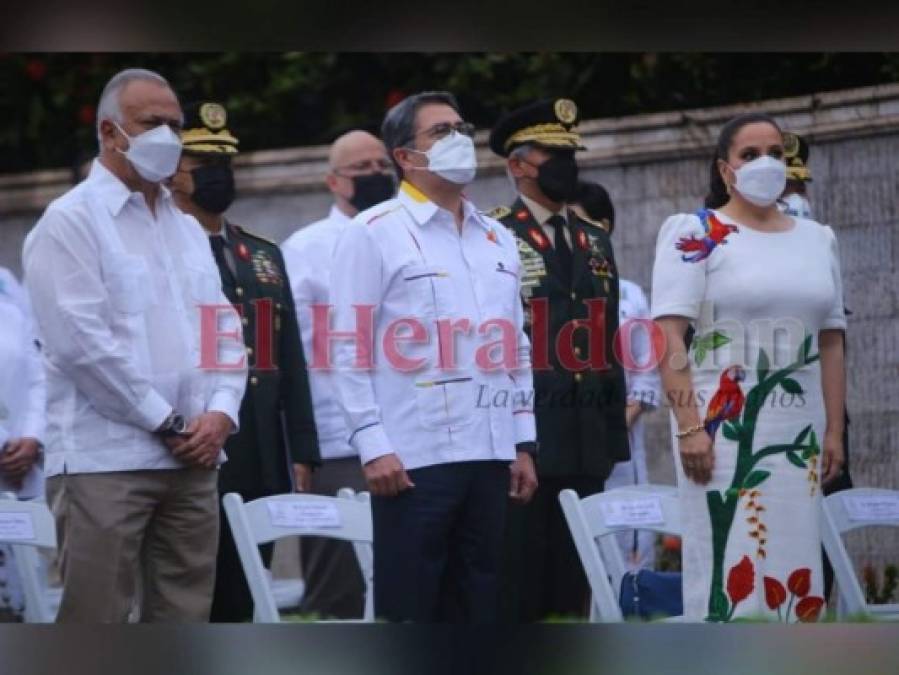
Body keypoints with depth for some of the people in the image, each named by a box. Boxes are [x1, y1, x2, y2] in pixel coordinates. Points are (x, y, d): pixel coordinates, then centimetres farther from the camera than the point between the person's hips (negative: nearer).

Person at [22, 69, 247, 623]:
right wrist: (167, 422, -12)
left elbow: (224, 329, 16)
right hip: (105, 459, -7)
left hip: (191, 458, 7)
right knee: (96, 621, -7)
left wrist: (221, 412, -3)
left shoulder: (188, 229, 20)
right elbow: (81, 340, -13)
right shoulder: (72, 221, -3)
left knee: (184, 617, 6)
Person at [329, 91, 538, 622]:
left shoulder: (497, 239, 17)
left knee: (477, 607, 9)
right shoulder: (374, 233, -2)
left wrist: (523, 444, 12)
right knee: (408, 612, -3)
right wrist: (373, 446, -14)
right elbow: (350, 348, -7)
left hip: (489, 454, 6)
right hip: (413, 457, -6)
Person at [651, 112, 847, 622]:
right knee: (730, 568, -8)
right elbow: (669, 337, -8)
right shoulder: (695, 234, 0)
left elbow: (831, 343, 16)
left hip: (799, 436, 5)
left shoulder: (818, 240, 15)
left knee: (796, 568, 3)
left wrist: (834, 431, 9)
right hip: (723, 430, -5)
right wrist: (689, 426, -16)